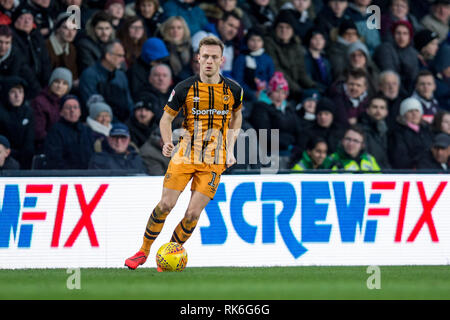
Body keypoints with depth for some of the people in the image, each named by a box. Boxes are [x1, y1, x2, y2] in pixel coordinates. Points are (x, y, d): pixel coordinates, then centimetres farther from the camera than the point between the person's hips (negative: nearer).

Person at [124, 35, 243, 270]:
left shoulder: (233, 90, 1)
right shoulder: (185, 88, -3)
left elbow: (236, 116, 20)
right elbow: (166, 118, 6)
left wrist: (230, 150, 9)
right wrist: (167, 143, -13)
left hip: (214, 161, 0)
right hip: (185, 154, 0)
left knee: (193, 214, -8)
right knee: (165, 205, -9)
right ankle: (143, 251, 10)